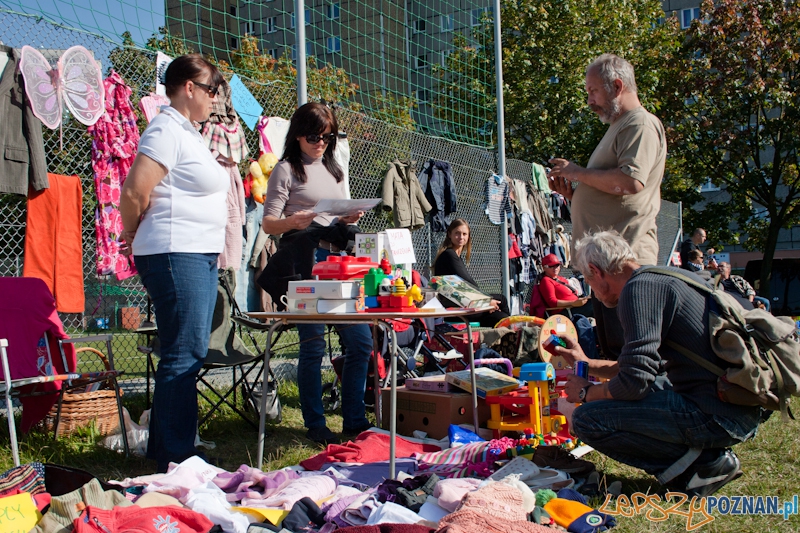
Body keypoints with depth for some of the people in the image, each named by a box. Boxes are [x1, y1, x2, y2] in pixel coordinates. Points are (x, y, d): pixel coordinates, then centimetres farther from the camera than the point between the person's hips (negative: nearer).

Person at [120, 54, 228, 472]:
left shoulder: (187, 133, 21)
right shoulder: (167, 131, -10)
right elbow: (135, 192, -18)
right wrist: (133, 239, -3)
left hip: (201, 255, 10)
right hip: (175, 254, -10)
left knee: (191, 354, 11)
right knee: (183, 355, -9)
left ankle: (164, 452, 20)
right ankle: (174, 460, -2)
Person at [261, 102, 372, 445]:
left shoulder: (334, 169, 21)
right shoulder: (286, 170, 1)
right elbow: (268, 223, -3)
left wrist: (350, 218, 2)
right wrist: (292, 221, -23)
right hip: (303, 264, -6)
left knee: (361, 342, 2)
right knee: (313, 345, -4)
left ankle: (354, 420, 14)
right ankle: (315, 425, 8)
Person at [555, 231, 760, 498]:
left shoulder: (639, 288, -12)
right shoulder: (667, 278, 17)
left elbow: (635, 381, -17)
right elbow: (648, 365, 28)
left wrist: (586, 393, 2)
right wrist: (586, 364, 36)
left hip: (715, 415, -10)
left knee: (587, 419, -11)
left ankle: (704, 463, -5)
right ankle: (705, 453, 11)